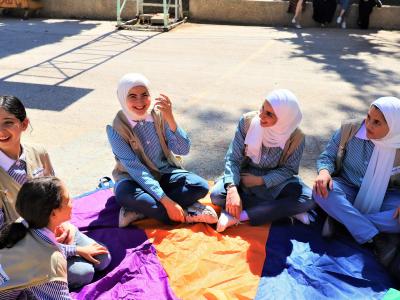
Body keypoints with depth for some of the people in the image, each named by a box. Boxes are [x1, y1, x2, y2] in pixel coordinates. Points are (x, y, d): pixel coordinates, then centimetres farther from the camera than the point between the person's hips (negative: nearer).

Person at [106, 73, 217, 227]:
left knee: (200, 186, -22)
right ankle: (187, 214, -26)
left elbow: (183, 150, -15)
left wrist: (170, 119, -31)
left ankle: (140, 209, -22)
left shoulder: (159, 113, -10)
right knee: (124, 195, -36)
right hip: (136, 179, -3)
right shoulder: (116, 128, -17)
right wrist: (166, 201, -31)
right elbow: (135, 168, -23)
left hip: (164, 173, 3)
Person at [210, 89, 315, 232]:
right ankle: (283, 209, -20)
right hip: (245, 176, 1)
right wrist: (232, 189, -32)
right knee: (217, 195, -27)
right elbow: (233, 159, -17)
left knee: (308, 199, -28)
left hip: (275, 181, 0)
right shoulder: (247, 121, -20)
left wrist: (260, 180, -22)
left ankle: (238, 216, -27)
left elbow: (288, 169, -10)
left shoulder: (296, 137, -20)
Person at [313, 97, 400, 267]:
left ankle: (340, 218, -23)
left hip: (383, 198, 0)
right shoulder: (349, 130, -11)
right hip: (348, 190, 1)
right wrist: (324, 171, -27)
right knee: (321, 190, -32)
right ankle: (376, 239, -32)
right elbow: (327, 156, -4)